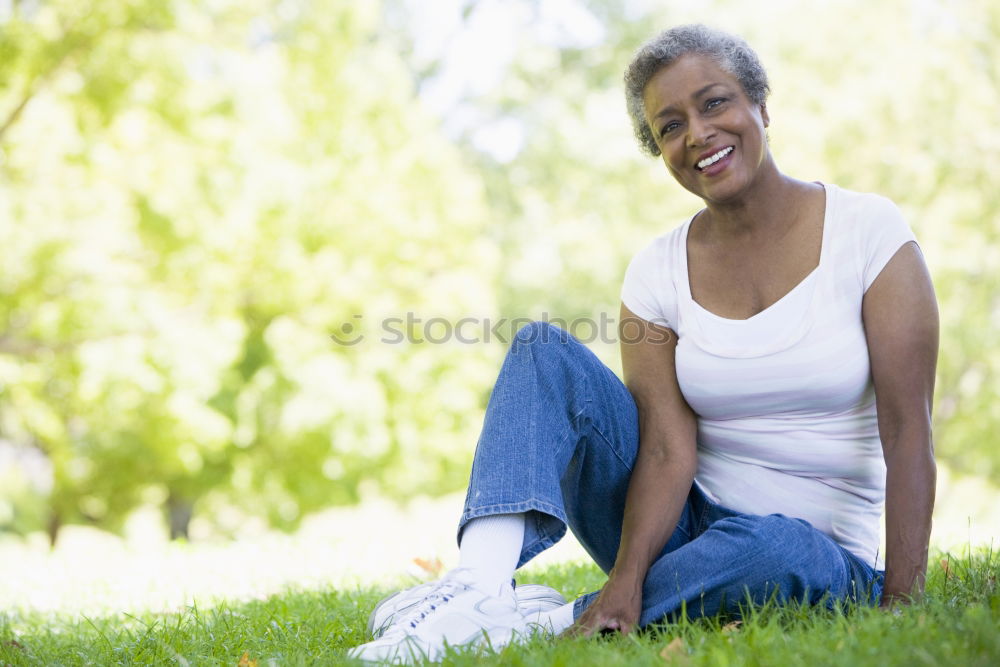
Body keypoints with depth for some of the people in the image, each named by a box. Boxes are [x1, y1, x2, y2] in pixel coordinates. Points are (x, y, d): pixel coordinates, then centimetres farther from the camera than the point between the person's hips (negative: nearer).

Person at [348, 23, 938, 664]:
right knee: (543, 348, -12)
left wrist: (901, 603, -22)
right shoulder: (658, 272, 1)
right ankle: (481, 584, -31)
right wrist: (626, 581, -27)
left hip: (819, 550, -3)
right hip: (684, 528, 3)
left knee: (770, 548, -40)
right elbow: (667, 448, -10)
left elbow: (908, 430, -13)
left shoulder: (868, 230, -8)